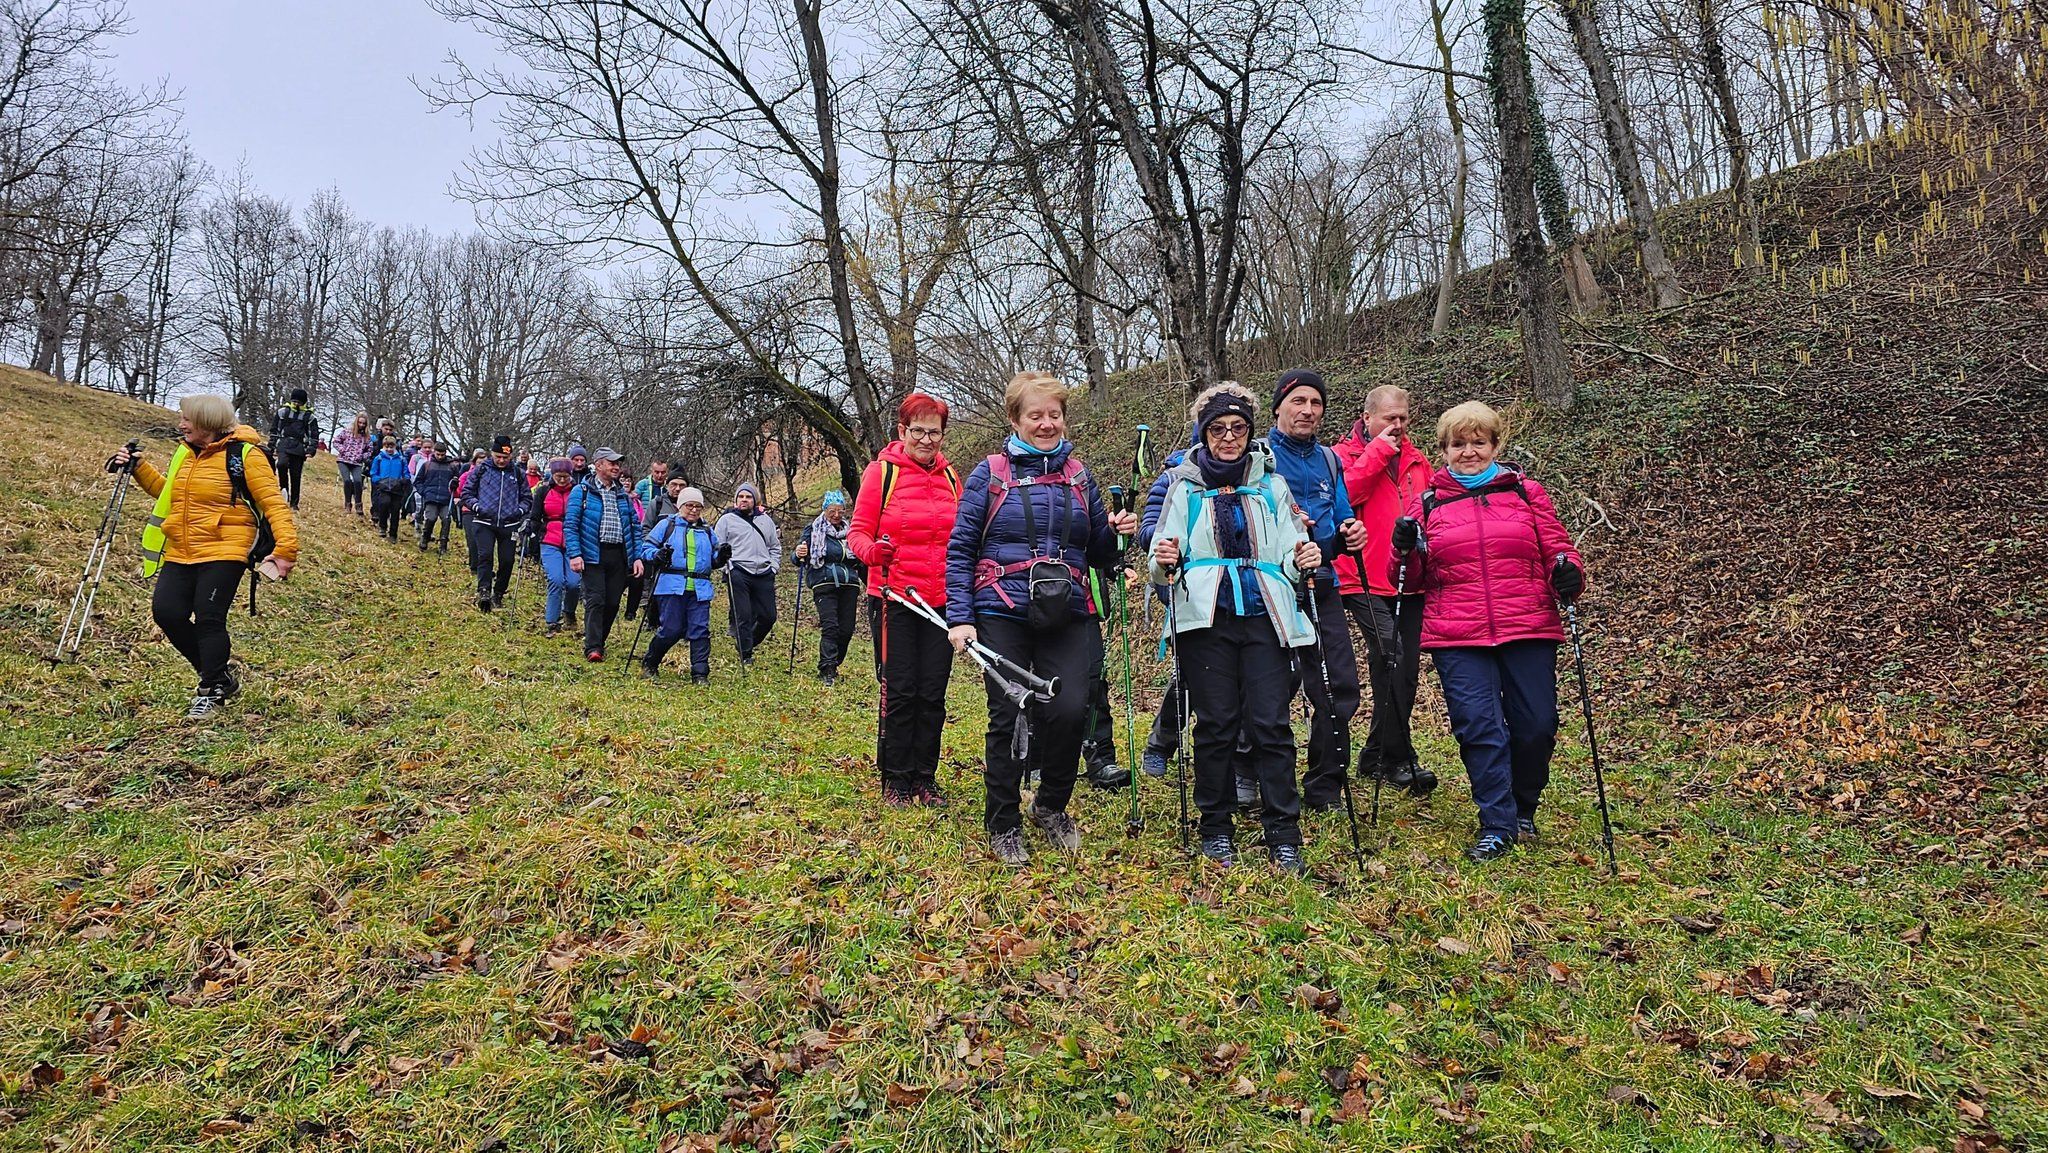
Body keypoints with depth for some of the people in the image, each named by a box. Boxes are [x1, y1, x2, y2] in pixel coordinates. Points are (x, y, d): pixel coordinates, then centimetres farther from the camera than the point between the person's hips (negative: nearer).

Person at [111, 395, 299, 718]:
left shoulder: (244, 455, -9)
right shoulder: (185, 453, 15)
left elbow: (274, 503, -15)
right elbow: (167, 490, 33)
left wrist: (286, 548, -25)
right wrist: (138, 468, 20)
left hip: (222, 553, -7)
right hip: (180, 555, 8)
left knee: (209, 619, -9)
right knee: (166, 612, -3)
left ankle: (211, 691, 8)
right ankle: (218, 675, 15)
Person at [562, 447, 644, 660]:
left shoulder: (624, 494, 15)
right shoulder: (581, 491, 1)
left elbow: (635, 527, 15)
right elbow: (570, 524, -4)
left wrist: (637, 556, 6)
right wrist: (574, 554, -15)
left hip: (619, 556, 4)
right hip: (593, 555, -4)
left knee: (613, 602, 5)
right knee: (595, 600, -10)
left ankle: (600, 641, 21)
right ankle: (592, 648, -10)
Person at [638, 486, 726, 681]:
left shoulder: (707, 531, 20)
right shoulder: (666, 525, 8)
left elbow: (714, 560, 25)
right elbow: (646, 547, 6)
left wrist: (721, 556, 3)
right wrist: (657, 555, -15)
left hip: (700, 590, 4)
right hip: (672, 587, -3)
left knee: (700, 630, -2)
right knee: (671, 629, -4)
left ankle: (700, 674, 2)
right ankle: (649, 663, 20)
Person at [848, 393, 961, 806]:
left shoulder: (950, 476, 12)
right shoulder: (882, 471, -1)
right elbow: (858, 530, -3)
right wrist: (872, 550, -24)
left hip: (940, 600, 4)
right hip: (894, 598, -4)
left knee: (933, 693, 6)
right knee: (899, 691, -1)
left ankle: (925, 779, 18)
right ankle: (895, 780, 12)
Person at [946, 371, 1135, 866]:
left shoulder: (1079, 476, 13)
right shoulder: (989, 475, 3)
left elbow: (1098, 553, 18)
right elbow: (960, 550, 1)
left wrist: (1117, 532, -4)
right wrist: (960, 617, -7)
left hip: (1068, 616, 2)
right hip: (1003, 615, -2)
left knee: (1069, 710, -11)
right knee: (1009, 718, 0)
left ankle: (1052, 806, 17)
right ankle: (1003, 825, 20)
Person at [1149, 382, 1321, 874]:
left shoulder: (1272, 486, 14)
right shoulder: (1185, 487, 10)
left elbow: (1288, 557, 12)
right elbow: (1163, 567, 7)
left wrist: (1304, 561, -10)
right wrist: (1164, 563, -16)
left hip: (1264, 617, 1)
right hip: (1207, 619, -1)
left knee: (1270, 724, -4)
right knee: (1216, 724, 1)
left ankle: (1283, 836, 4)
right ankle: (1215, 829, 15)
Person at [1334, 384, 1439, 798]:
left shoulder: (1416, 459, 18)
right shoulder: (1345, 454, 1)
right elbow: (1346, 493, -20)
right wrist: (1378, 450, -15)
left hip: (1411, 581, 7)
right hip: (1367, 582, -6)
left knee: (1406, 670, 8)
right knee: (1389, 663, -17)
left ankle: (1375, 756, 21)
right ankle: (1398, 759, -8)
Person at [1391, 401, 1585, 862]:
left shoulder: (1527, 493, 12)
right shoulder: (1426, 504, 11)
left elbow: (1556, 548, 12)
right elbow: (1416, 579, 13)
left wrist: (1568, 572, -10)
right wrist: (1405, 552, -8)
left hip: (1529, 632, 1)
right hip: (1457, 638, -1)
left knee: (1537, 726, 3)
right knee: (1479, 727, -7)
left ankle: (1523, 809, 28)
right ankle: (1498, 825, 5)